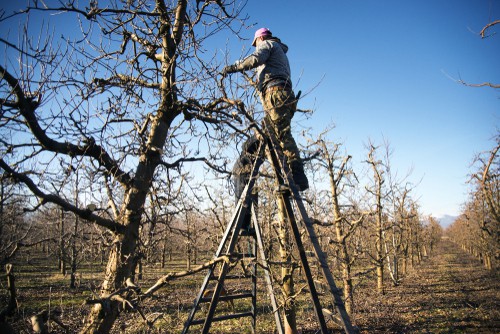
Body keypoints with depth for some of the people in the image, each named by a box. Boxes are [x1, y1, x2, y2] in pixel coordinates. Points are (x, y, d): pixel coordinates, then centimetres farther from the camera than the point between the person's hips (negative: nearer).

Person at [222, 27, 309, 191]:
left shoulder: (267, 44, 12)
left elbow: (255, 59, -9)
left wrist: (232, 67, -4)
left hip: (275, 92, -9)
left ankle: (298, 177, -27)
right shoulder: (280, 52, 40)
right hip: (285, 94, 9)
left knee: (283, 135, -19)